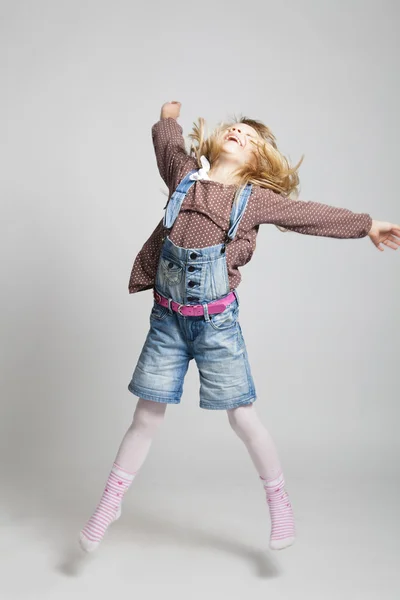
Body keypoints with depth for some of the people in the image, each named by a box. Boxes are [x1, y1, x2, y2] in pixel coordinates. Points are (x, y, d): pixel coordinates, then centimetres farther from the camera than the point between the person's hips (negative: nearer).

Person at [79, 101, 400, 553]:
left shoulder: (256, 199, -1)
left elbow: (311, 215, 7)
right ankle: (109, 504, 25)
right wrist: (168, 117, 44)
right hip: (167, 318, 2)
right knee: (146, 417, 7)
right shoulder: (183, 176, 4)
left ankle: (279, 503, 26)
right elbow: (165, 138, 23)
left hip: (217, 322, -2)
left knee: (242, 417, 4)